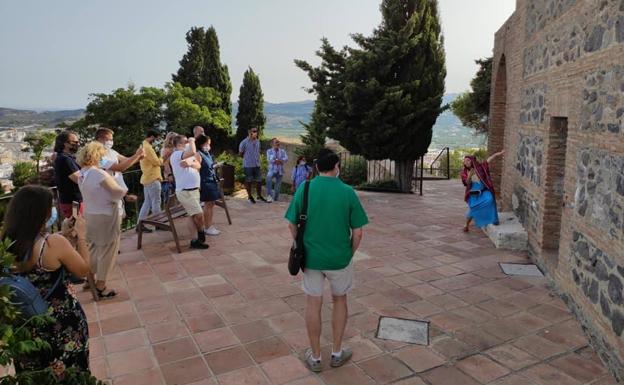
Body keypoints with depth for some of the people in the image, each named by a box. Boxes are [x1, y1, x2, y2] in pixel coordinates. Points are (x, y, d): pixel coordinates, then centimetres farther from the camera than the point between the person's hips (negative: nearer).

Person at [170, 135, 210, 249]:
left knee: (194, 216, 12)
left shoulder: (188, 157, 15)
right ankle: (200, 237, 7)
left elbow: (198, 166, 0)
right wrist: (192, 141, -12)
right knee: (199, 214, -10)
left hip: (193, 189, 9)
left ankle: (196, 239, 19)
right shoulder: (176, 155, -12)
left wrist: (190, 163, -20)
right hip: (185, 191, -9)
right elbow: (193, 151, -30)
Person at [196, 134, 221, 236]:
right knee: (208, 205, -2)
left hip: (212, 181, 8)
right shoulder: (199, 154, -13)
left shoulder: (207, 153, 12)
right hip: (205, 182, -8)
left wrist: (215, 166, 9)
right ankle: (207, 228, 7)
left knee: (211, 204, 12)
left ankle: (210, 225, 22)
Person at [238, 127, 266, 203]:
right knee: (248, 181, 6)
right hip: (248, 165, -5)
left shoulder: (258, 141, 5)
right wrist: (247, 158, 7)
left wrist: (257, 159, 9)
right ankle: (250, 196, 19)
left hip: (257, 164, 5)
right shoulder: (244, 142, -11)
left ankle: (259, 196, 22)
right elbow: (240, 153, -1)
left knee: (259, 181, 8)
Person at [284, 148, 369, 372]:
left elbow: (292, 224, -1)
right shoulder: (348, 192, -11)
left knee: (313, 304, 13)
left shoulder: (304, 189, -7)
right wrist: (350, 253, 8)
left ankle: (315, 357, 26)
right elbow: (357, 232, -8)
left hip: (311, 256, 1)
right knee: (339, 300, 20)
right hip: (340, 257, -1)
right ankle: (337, 353, 31)